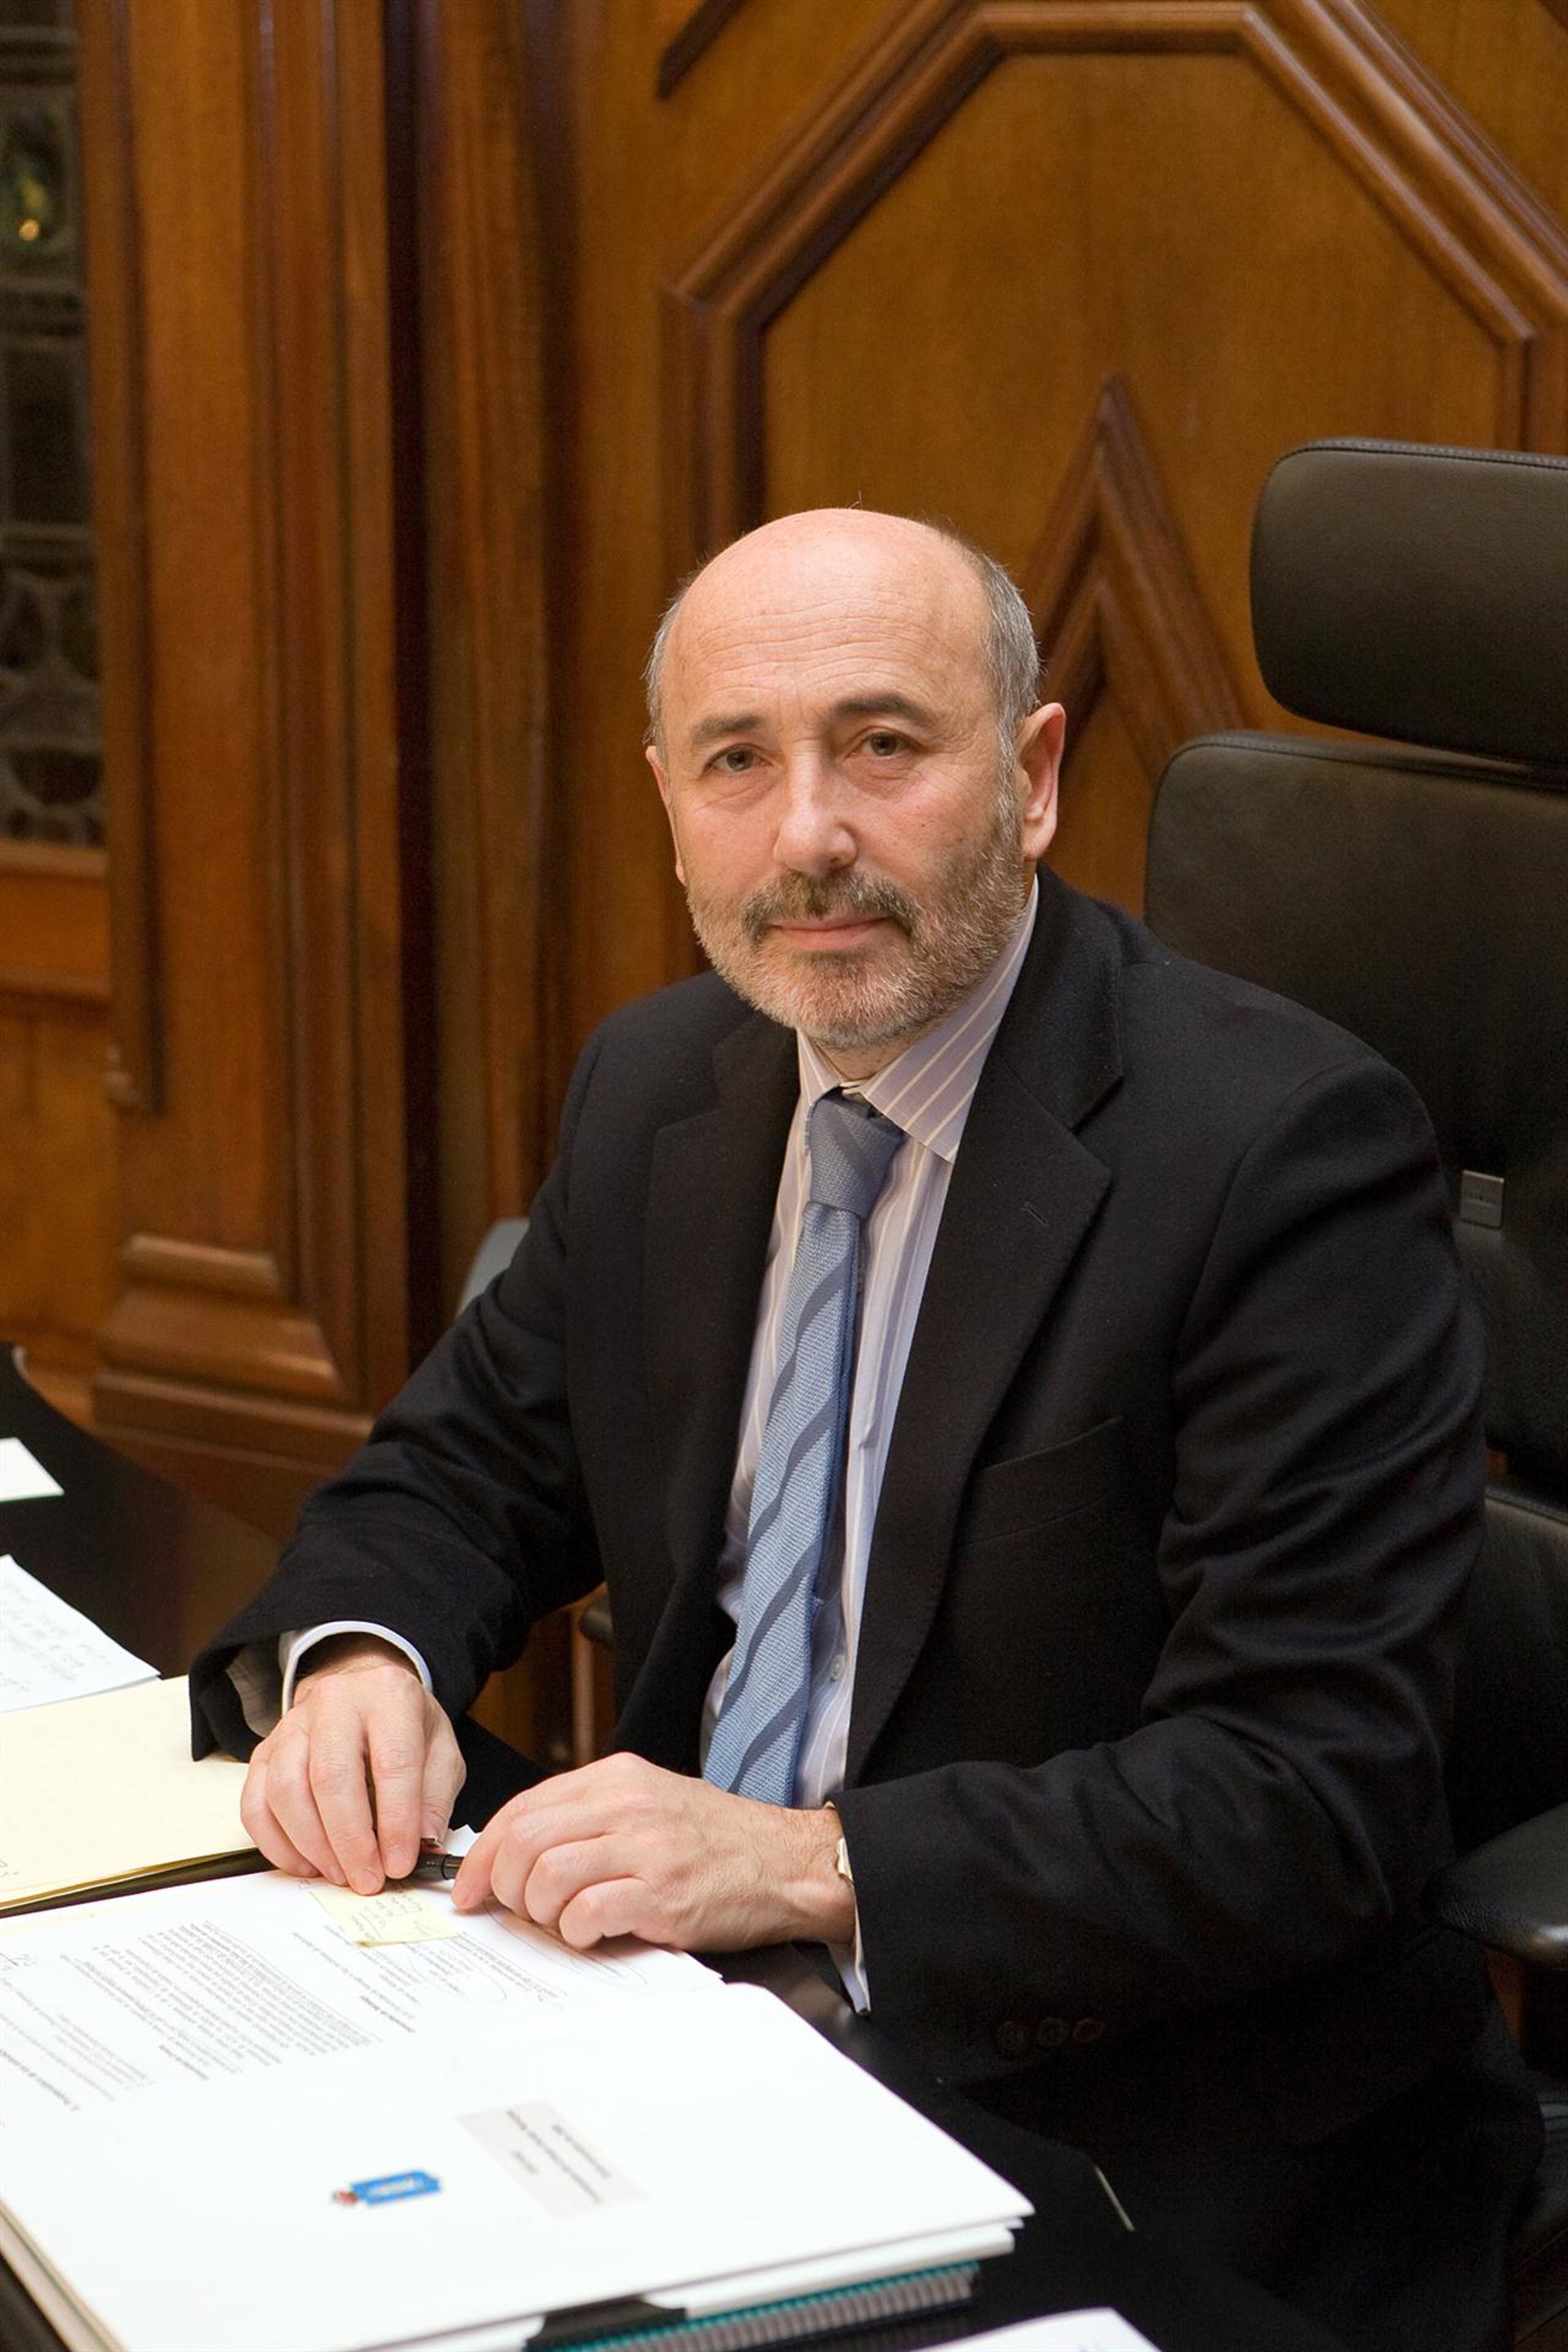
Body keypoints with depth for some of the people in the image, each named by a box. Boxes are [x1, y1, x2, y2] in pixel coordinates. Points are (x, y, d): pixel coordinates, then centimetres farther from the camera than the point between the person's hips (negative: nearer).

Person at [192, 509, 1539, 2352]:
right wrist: (358, 1659, -7)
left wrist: (810, 1863, -29)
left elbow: (1315, 1788, -21)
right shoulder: (657, 1085, 6)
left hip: (1147, 2171, -7)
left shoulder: (1286, 1149, -17)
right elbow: (458, 1471, 17)